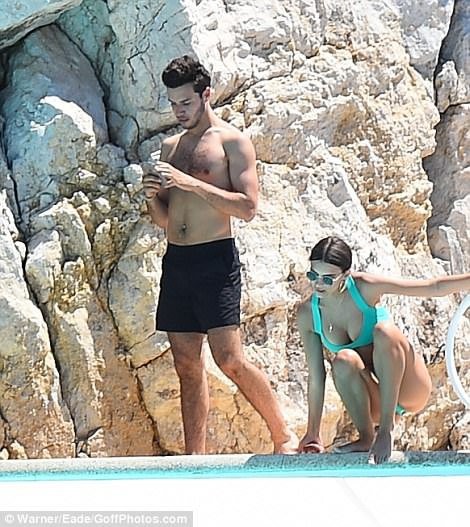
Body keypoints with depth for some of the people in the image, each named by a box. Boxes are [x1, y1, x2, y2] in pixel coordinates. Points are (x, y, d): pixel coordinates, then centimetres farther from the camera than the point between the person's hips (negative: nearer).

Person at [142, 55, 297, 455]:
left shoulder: (231, 142, -1)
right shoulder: (170, 147, 18)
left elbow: (248, 207, -11)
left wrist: (190, 183, -16)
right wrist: (154, 195, -2)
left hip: (215, 259, -6)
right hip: (175, 261, 6)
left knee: (229, 359, -13)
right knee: (187, 365, 5)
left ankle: (285, 436, -2)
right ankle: (195, 456, 6)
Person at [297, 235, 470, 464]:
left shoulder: (365, 288, -14)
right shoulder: (307, 314, -7)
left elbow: (434, 287, -12)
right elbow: (315, 376, -2)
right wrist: (313, 433, -2)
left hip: (411, 390, -2)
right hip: (374, 404, 2)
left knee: (384, 331, -31)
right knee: (343, 361, -31)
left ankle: (386, 429, -25)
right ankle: (367, 438, -15)